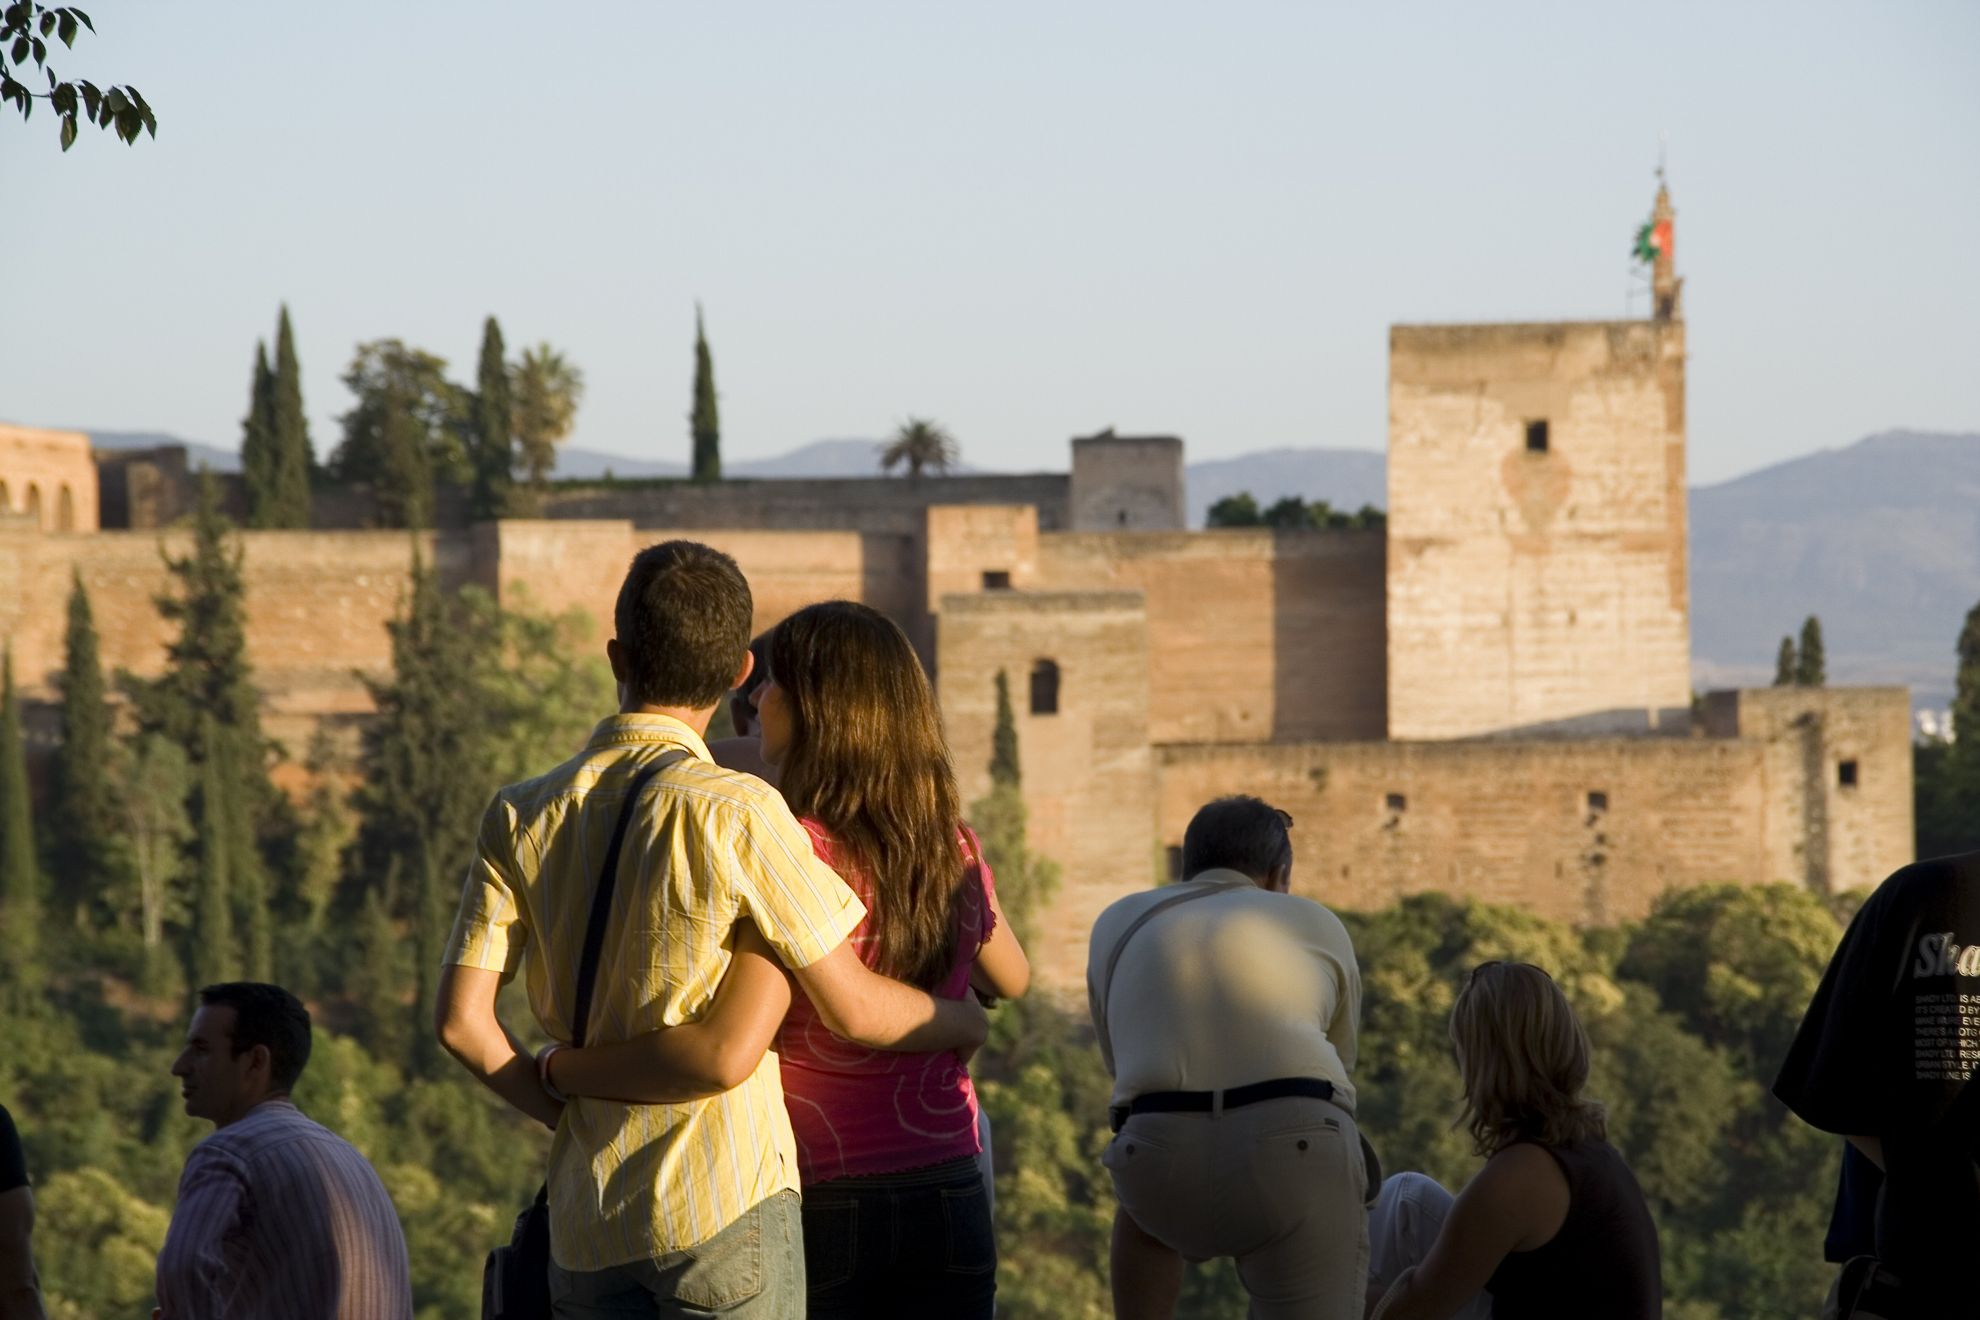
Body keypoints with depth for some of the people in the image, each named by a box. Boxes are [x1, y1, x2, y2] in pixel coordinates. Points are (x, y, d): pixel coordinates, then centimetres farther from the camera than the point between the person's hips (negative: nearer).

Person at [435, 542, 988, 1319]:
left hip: (586, 1221, 5)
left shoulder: (521, 818, 3)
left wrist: (572, 1112, 12)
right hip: (727, 1204, -4)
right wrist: (965, 1021, 15)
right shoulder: (737, 813, -10)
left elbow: (460, 1020, -1)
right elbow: (853, 1008, -5)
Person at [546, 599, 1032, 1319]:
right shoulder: (955, 852, 3)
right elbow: (1011, 979, 25)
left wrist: (563, 1069, -16)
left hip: (816, 1205, -5)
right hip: (947, 1201, 5)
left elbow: (726, 1049, -28)